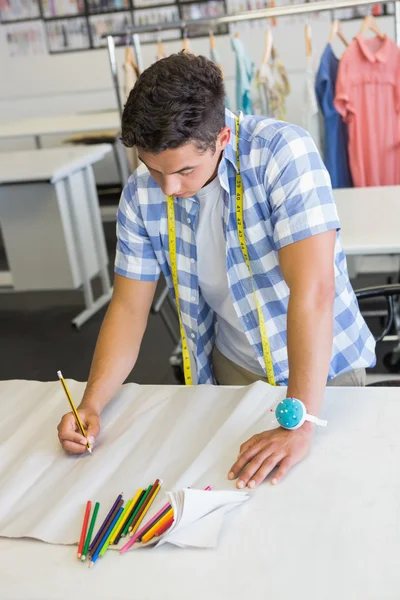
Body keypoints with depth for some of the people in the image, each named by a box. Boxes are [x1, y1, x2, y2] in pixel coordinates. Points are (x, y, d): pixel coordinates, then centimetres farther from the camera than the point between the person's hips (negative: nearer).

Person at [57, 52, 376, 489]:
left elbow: (313, 290, -35)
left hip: (322, 365, -3)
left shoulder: (282, 153, -28)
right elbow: (129, 306, -6)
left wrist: (299, 425, -37)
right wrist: (91, 406, -17)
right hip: (233, 367, 4)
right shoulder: (142, 194, -13)